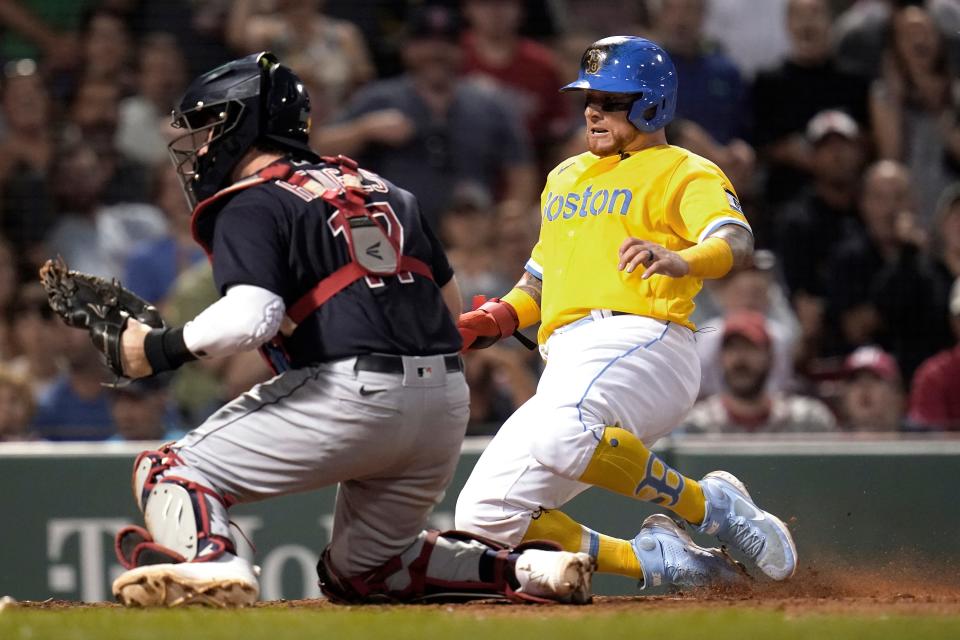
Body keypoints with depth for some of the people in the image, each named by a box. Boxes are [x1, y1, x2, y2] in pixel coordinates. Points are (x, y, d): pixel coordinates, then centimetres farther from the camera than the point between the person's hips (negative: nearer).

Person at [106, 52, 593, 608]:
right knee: (360, 572, 25)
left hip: (351, 394, -8)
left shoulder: (248, 206, 0)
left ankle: (210, 562, -31)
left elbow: (249, 318, -17)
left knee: (168, 473, 0)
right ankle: (527, 569, 7)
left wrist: (160, 349, -6)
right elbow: (451, 304, 26)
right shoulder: (382, 188, 24)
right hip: (447, 403, 8)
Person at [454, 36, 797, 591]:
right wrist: (495, 321, 13)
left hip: (642, 342, -8)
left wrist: (681, 262, -35)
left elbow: (737, 241, -13)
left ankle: (710, 505, -19)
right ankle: (656, 559, 1)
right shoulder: (566, 177, 30)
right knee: (484, 519, -6)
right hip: (567, 365, 8)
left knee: (559, 436, -39)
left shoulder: (685, 172, 7)